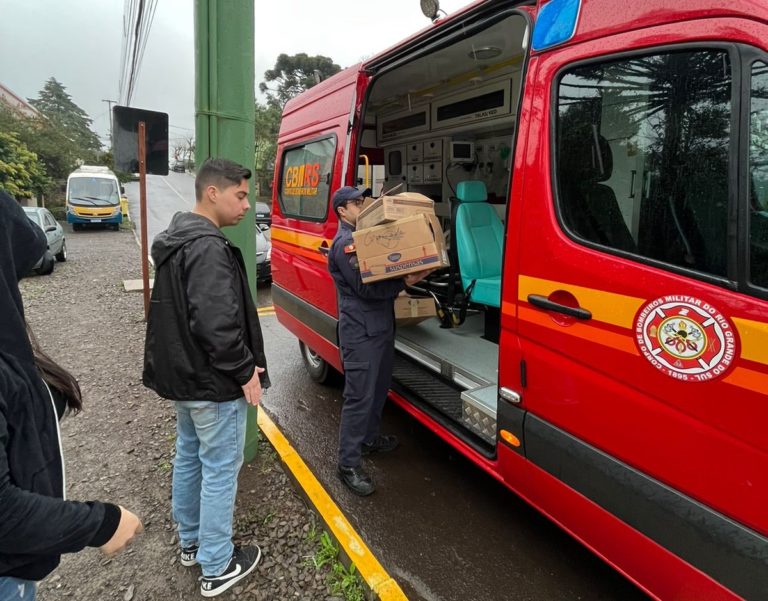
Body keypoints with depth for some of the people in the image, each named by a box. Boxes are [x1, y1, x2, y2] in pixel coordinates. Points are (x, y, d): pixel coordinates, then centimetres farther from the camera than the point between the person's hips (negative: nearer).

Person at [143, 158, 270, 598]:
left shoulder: (176, 240, 10)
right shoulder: (209, 248, -23)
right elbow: (216, 324, -30)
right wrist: (245, 370, -19)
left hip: (182, 374, 10)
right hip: (213, 383, -10)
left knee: (189, 458, 21)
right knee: (220, 469, 3)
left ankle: (191, 541, 39)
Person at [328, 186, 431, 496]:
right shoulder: (345, 243, -14)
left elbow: (381, 274, 17)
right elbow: (366, 288, -21)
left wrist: (408, 274, -1)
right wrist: (404, 283, -26)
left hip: (381, 325, 10)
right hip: (360, 331, -10)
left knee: (379, 387, 20)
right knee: (360, 396, -6)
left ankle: (369, 438, 38)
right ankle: (348, 463, 3)